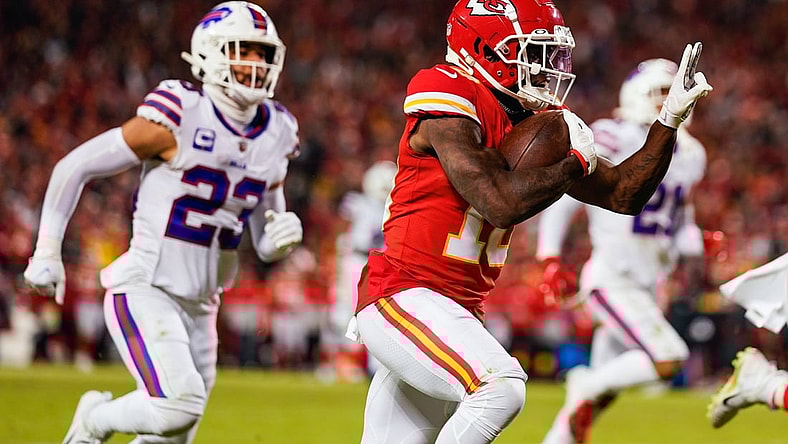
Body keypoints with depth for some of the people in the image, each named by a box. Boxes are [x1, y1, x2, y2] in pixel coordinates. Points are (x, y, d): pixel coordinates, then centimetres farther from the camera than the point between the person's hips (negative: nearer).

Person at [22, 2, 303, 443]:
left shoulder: (276, 136, 6)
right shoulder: (178, 118, -14)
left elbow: (264, 243, 17)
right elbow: (75, 167, -6)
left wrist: (281, 236, -7)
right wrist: (47, 252, -6)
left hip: (199, 306, 7)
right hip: (144, 291, -7)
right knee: (180, 403, -24)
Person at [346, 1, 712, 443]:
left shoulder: (534, 119, 11)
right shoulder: (450, 104, -14)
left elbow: (623, 194, 16)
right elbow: (501, 204, -24)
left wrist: (671, 119, 6)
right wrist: (576, 160, -10)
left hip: (457, 312, 9)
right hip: (403, 297, -9)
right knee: (501, 386, -28)